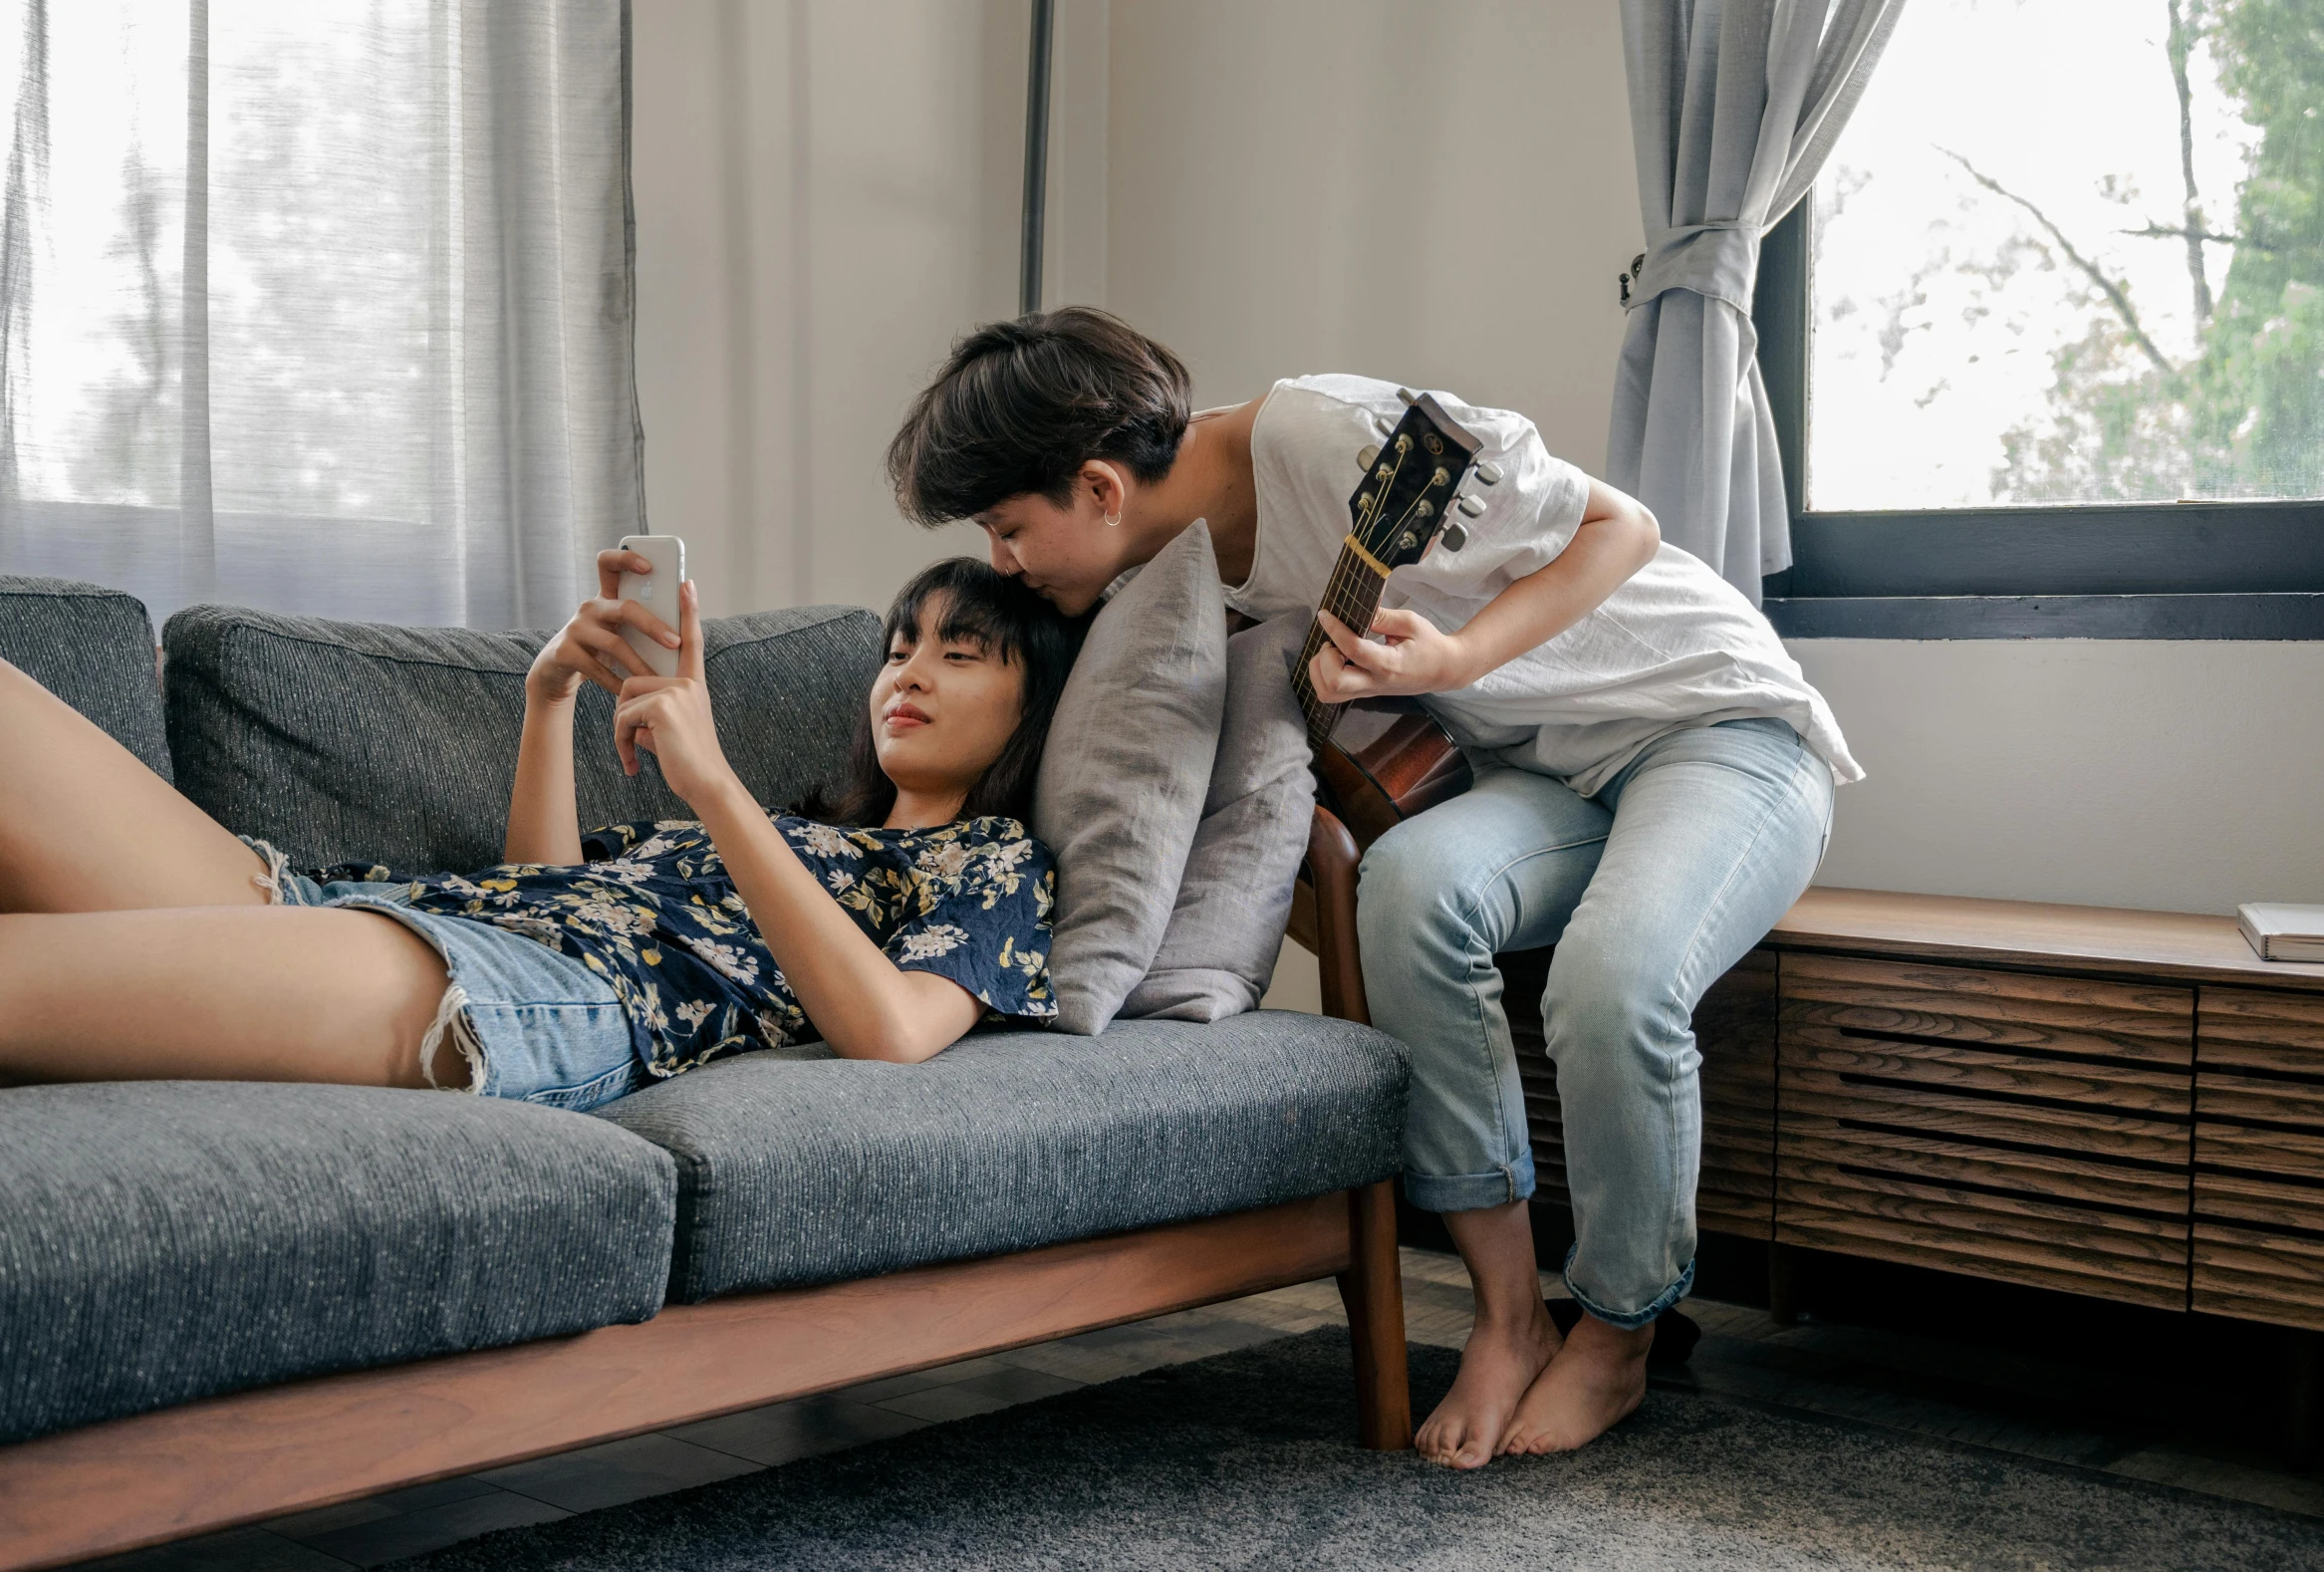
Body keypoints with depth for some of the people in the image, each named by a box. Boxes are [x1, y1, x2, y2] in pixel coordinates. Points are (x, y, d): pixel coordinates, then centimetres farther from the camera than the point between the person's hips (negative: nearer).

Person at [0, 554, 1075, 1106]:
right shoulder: (800, 832, 38)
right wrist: (553, 693, 23)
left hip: (577, 1001, -7)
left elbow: (890, 1030, -8)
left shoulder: (992, 862, 16)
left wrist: (713, 782, -8)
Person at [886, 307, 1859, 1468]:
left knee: (1613, 981, -35)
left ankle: (1615, 1338, -7)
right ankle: (1505, 1315, -17)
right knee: (1409, 883, -29)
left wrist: (1453, 659, -29)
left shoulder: (1325, 434, -23)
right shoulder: (1186, 567, 1)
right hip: (1547, 774, 6)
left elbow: (1620, 527, -16)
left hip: (1719, 722, -6)